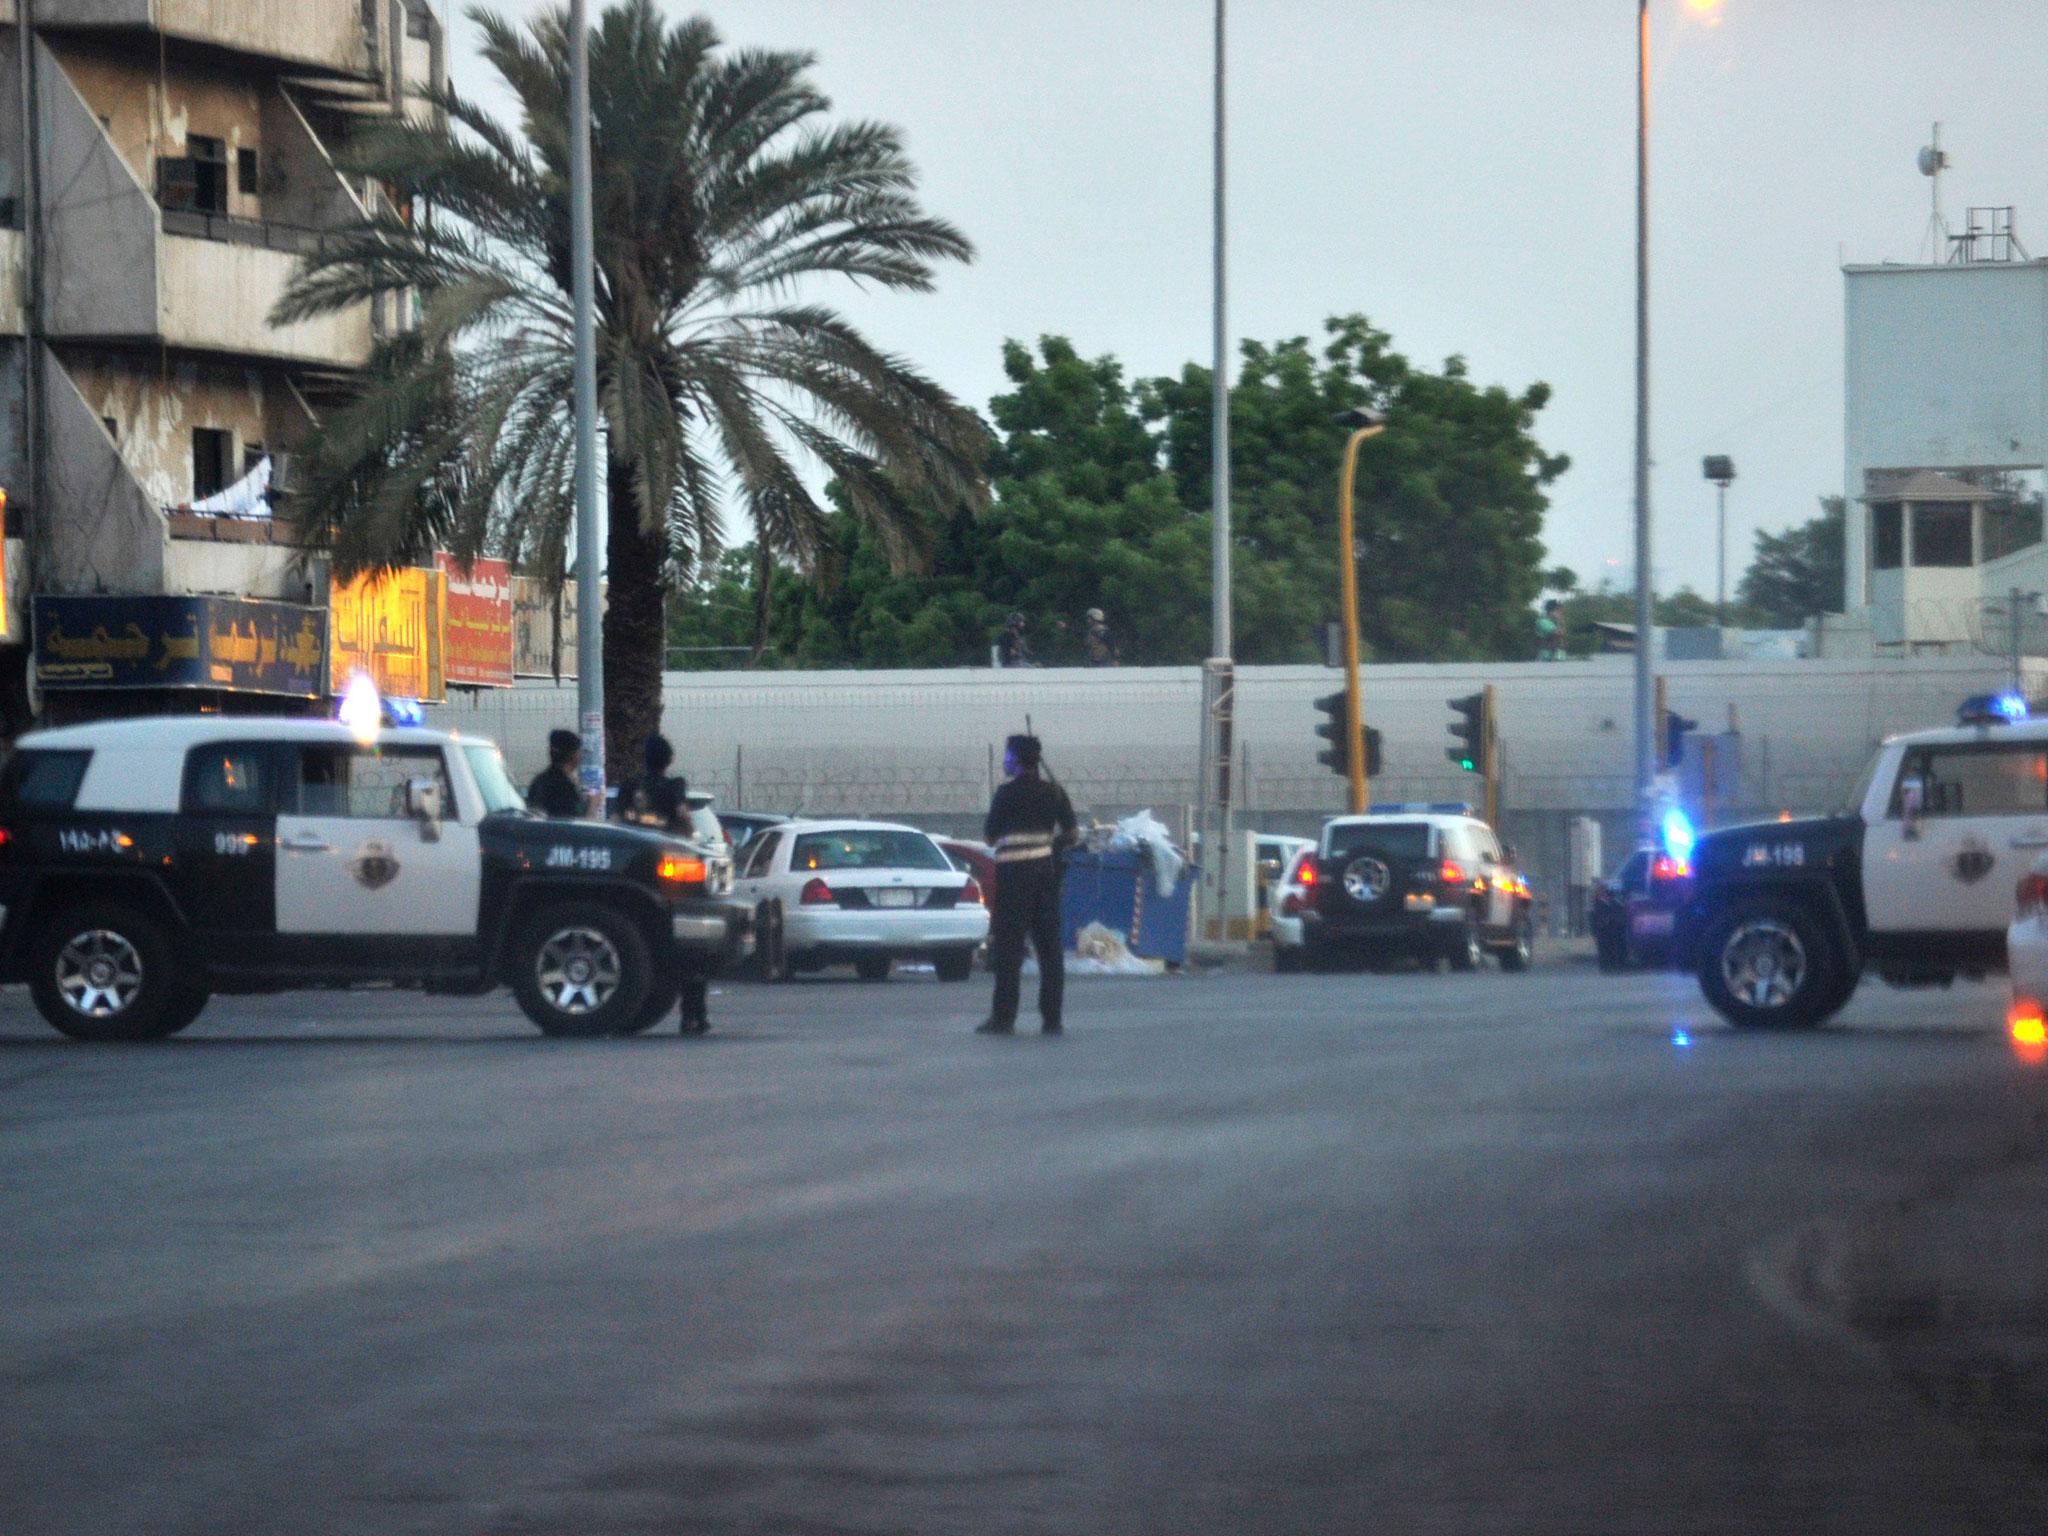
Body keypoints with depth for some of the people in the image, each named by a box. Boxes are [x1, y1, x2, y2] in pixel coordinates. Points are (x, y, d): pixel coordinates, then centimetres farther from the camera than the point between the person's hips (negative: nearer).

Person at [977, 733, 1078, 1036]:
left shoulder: (1007, 794, -9)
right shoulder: (1054, 793, 7)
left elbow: (989, 837, -4)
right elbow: (1073, 835, 5)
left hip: (1014, 871, -5)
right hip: (1046, 869, 5)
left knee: (1008, 946, -3)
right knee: (1049, 946, 7)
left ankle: (1004, 1016, -6)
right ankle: (1052, 1017, 5)